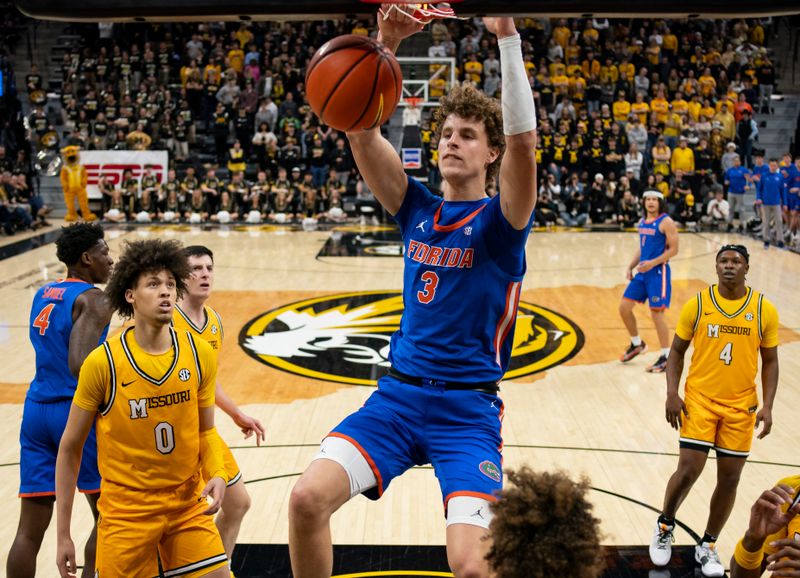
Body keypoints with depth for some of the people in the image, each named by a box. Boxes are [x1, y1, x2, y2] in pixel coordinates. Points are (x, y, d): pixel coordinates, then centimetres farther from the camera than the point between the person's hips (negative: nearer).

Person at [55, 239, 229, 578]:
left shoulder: (200, 355, -5)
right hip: (126, 509, -2)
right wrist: (63, 535, -1)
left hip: (188, 503, 2)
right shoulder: (102, 362, -12)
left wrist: (216, 474, -12)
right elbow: (70, 449, -3)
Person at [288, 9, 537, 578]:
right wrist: (386, 43, -14)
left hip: (468, 408, -3)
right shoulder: (417, 209, 8)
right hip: (398, 394, 4)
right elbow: (362, 132, -3)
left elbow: (523, 140, -22)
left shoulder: (499, 220, -3)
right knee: (307, 498, -13)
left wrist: (508, 35, -25)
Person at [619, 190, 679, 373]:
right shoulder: (642, 221, 12)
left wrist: (653, 263, -23)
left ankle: (665, 357, 6)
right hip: (641, 271, 8)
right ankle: (637, 344, 26)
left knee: (656, 313, -6)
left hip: (658, 272, -7)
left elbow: (673, 249, -14)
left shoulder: (666, 222, -11)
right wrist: (631, 266, 9)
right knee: (624, 307, 6)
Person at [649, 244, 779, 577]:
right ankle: (665, 526, 20)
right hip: (699, 400, -2)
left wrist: (767, 407, -4)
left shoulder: (765, 310, -2)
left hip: (741, 406, 2)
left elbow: (770, 361, 5)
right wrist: (672, 394, -8)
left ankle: (707, 546, 26)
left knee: (729, 479, 7)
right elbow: (677, 351, 3)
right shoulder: (697, 304, -4)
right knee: (688, 471, -8)